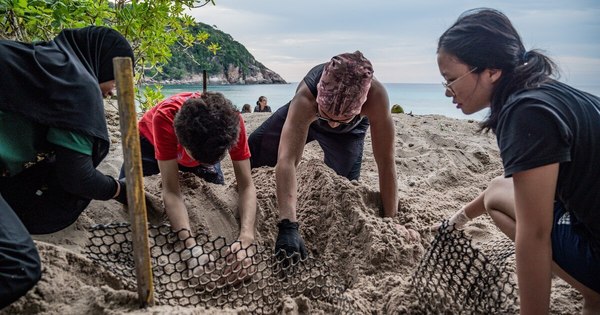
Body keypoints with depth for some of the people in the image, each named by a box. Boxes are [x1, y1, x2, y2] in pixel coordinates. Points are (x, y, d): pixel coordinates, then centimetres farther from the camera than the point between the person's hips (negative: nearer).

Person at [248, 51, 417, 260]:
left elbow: (386, 162, -38)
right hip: (302, 115, 0)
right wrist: (288, 227, -65)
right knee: (249, 155, 4)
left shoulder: (375, 96, -45)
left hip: (348, 132, 0)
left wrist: (391, 220, -34)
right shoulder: (305, 99, -48)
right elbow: (287, 160, -55)